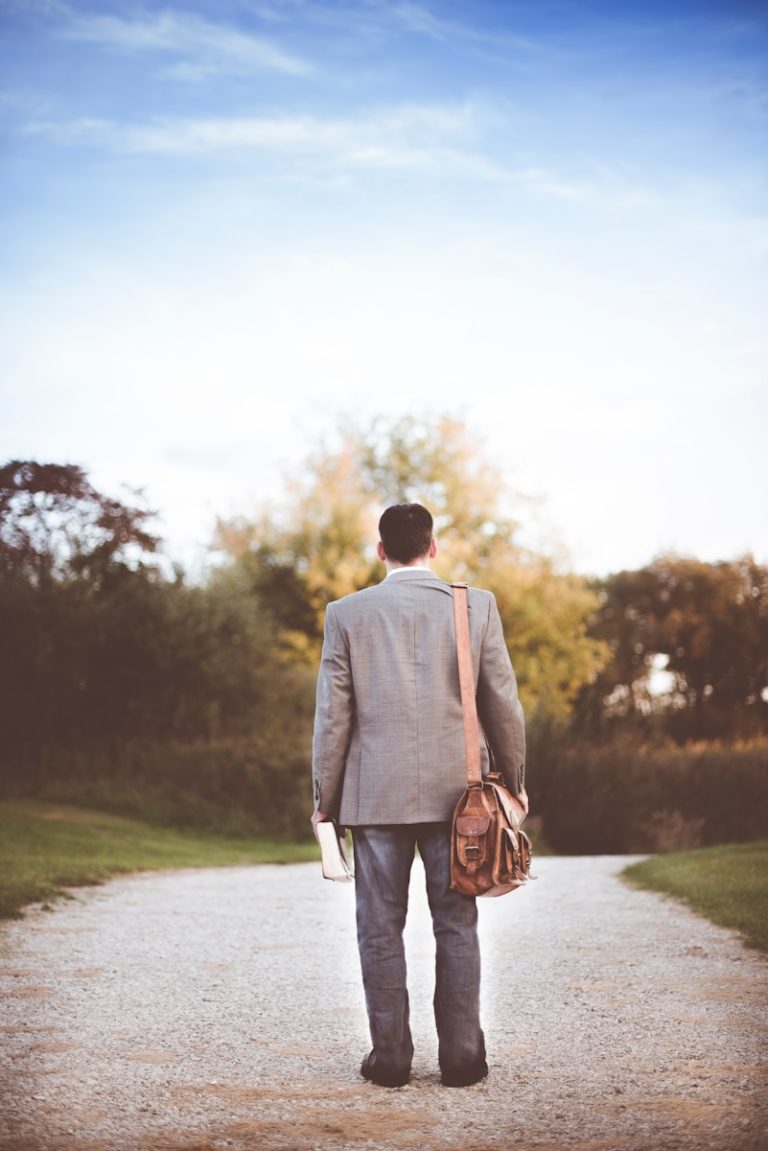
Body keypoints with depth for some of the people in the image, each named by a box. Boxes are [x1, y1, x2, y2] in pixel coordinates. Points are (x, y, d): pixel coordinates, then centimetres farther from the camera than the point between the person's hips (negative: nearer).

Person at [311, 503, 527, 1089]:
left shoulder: (347, 613, -1)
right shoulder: (476, 606, 0)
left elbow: (332, 714, 0)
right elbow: (503, 703, 2)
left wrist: (325, 796, 9)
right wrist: (514, 780, 14)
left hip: (375, 792, 0)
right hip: (455, 790, 1)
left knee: (380, 928, 6)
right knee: (456, 924, 8)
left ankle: (390, 1056, 9)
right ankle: (461, 1055, 9)